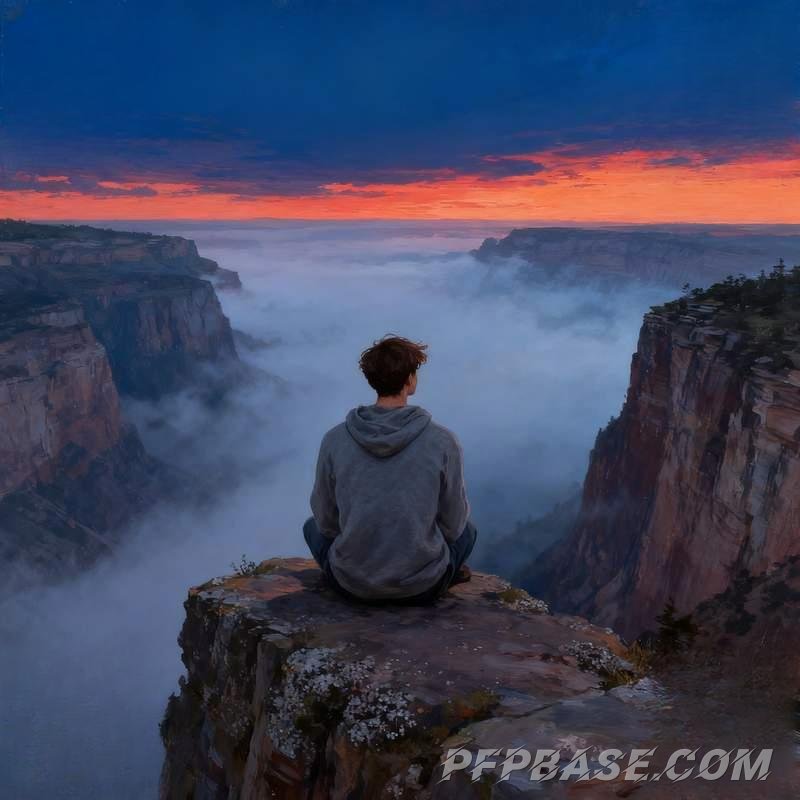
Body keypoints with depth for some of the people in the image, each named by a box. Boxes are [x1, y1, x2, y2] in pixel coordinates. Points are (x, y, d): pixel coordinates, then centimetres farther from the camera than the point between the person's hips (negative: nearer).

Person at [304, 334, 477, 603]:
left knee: (313, 527, 33)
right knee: (466, 530, 32)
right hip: (422, 584, 0)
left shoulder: (334, 439, -11)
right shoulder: (443, 442, -15)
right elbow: (453, 524, -4)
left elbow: (326, 520, 1)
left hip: (353, 581, 1)